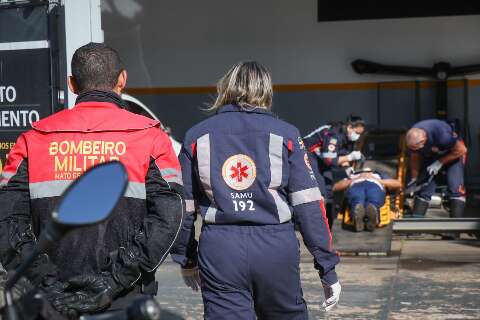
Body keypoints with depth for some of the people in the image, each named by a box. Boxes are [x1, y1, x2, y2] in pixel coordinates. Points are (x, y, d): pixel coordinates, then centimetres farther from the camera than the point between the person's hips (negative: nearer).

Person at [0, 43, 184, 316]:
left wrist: (46, 283, -8)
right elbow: (167, 217, -14)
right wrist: (115, 281, -13)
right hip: (127, 304, -2)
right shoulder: (150, 136, -2)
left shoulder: (34, 139, 4)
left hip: (53, 304, 2)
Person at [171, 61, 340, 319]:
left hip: (219, 250, 0)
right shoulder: (285, 134, 3)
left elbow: (184, 206, 9)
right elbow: (309, 204, -2)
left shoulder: (197, 135, 8)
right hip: (277, 247, 0)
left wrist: (186, 259, 22)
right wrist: (327, 268, 3)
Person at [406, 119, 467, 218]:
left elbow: (461, 150, -26)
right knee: (424, 190, -5)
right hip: (430, 157, 4)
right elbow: (415, 159, -7)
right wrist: (414, 179, -7)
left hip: (453, 154, -4)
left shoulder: (442, 134, -41)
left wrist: (439, 163, -27)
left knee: (456, 189, -18)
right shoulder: (412, 138, -26)